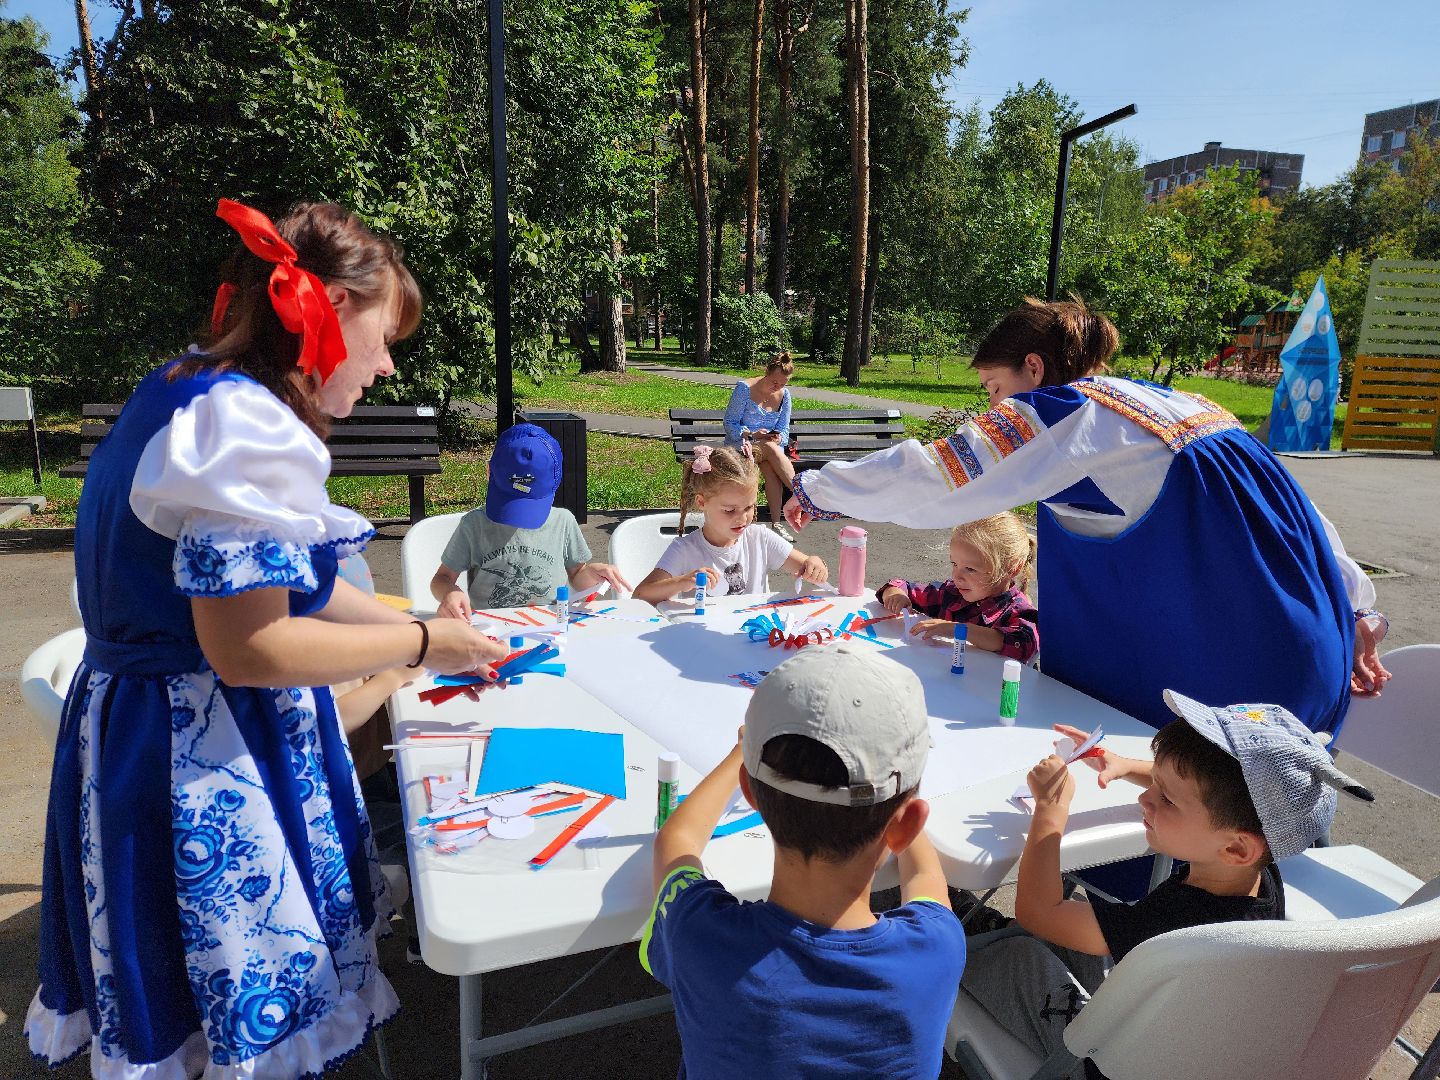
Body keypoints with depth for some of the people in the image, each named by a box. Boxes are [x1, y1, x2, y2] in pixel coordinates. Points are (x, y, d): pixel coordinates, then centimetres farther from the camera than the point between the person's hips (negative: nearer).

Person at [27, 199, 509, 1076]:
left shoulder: (194, 394, 8)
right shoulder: (242, 425, -24)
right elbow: (247, 646, -26)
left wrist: (427, 627, 11)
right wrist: (421, 644, -14)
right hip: (208, 767, -10)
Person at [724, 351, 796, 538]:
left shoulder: (784, 394, 7)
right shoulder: (745, 388, -7)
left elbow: (784, 430, 8)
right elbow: (730, 424, -7)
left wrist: (779, 438, -16)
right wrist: (752, 434, -23)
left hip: (771, 446, 3)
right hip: (740, 444, -3)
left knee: (771, 469, -34)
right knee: (771, 449, -36)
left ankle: (776, 523, -35)